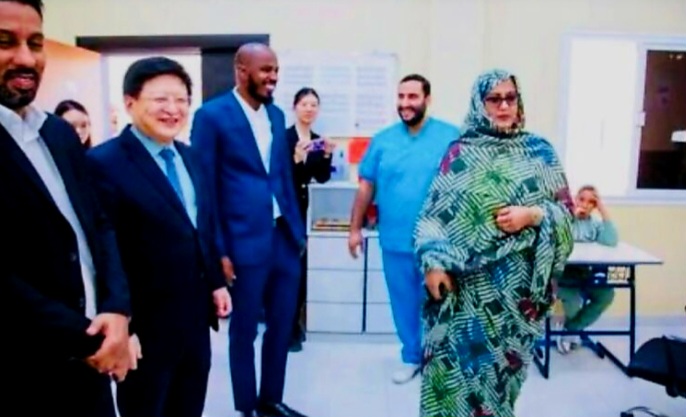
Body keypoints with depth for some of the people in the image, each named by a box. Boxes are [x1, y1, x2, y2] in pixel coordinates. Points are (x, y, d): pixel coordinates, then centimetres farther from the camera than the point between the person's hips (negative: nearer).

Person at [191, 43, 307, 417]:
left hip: (284, 237, 6)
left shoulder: (276, 115, 12)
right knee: (244, 330, 9)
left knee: (282, 325, 16)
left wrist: (298, 228, 13)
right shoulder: (212, 115, -7)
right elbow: (204, 187, -9)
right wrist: (216, 249, -11)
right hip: (244, 241, -6)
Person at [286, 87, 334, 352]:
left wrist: (326, 156, -14)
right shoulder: (284, 137, -11)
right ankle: (288, 328, 7)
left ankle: (291, 323, 27)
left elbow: (322, 178, 1)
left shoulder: (317, 140, 7)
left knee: (298, 265, 13)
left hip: (300, 208, 6)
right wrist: (296, 158, -30)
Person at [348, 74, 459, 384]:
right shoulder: (383, 140, 4)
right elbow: (366, 186, 7)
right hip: (395, 240, 3)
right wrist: (355, 228, 6)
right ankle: (411, 356, 33)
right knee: (404, 303, 14)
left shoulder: (451, 137, -5)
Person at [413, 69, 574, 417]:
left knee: (502, 361, 11)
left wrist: (533, 215, -13)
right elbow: (434, 213, -2)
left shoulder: (540, 152, 5)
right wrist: (433, 263, -12)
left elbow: (566, 209, 7)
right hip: (464, 282, -1)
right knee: (457, 359, 2)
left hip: (516, 282, 1)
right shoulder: (460, 153, 2)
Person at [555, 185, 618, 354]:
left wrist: (603, 210, -11)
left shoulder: (595, 224, 9)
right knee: (574, 303, -29)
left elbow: (612, 241, -12)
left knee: (607, 294, -23)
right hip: (564, 273, -4)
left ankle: (570, 329, -1)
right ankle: (572, 329, 11)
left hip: (586, 274, 5)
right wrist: (572, 216, -18)